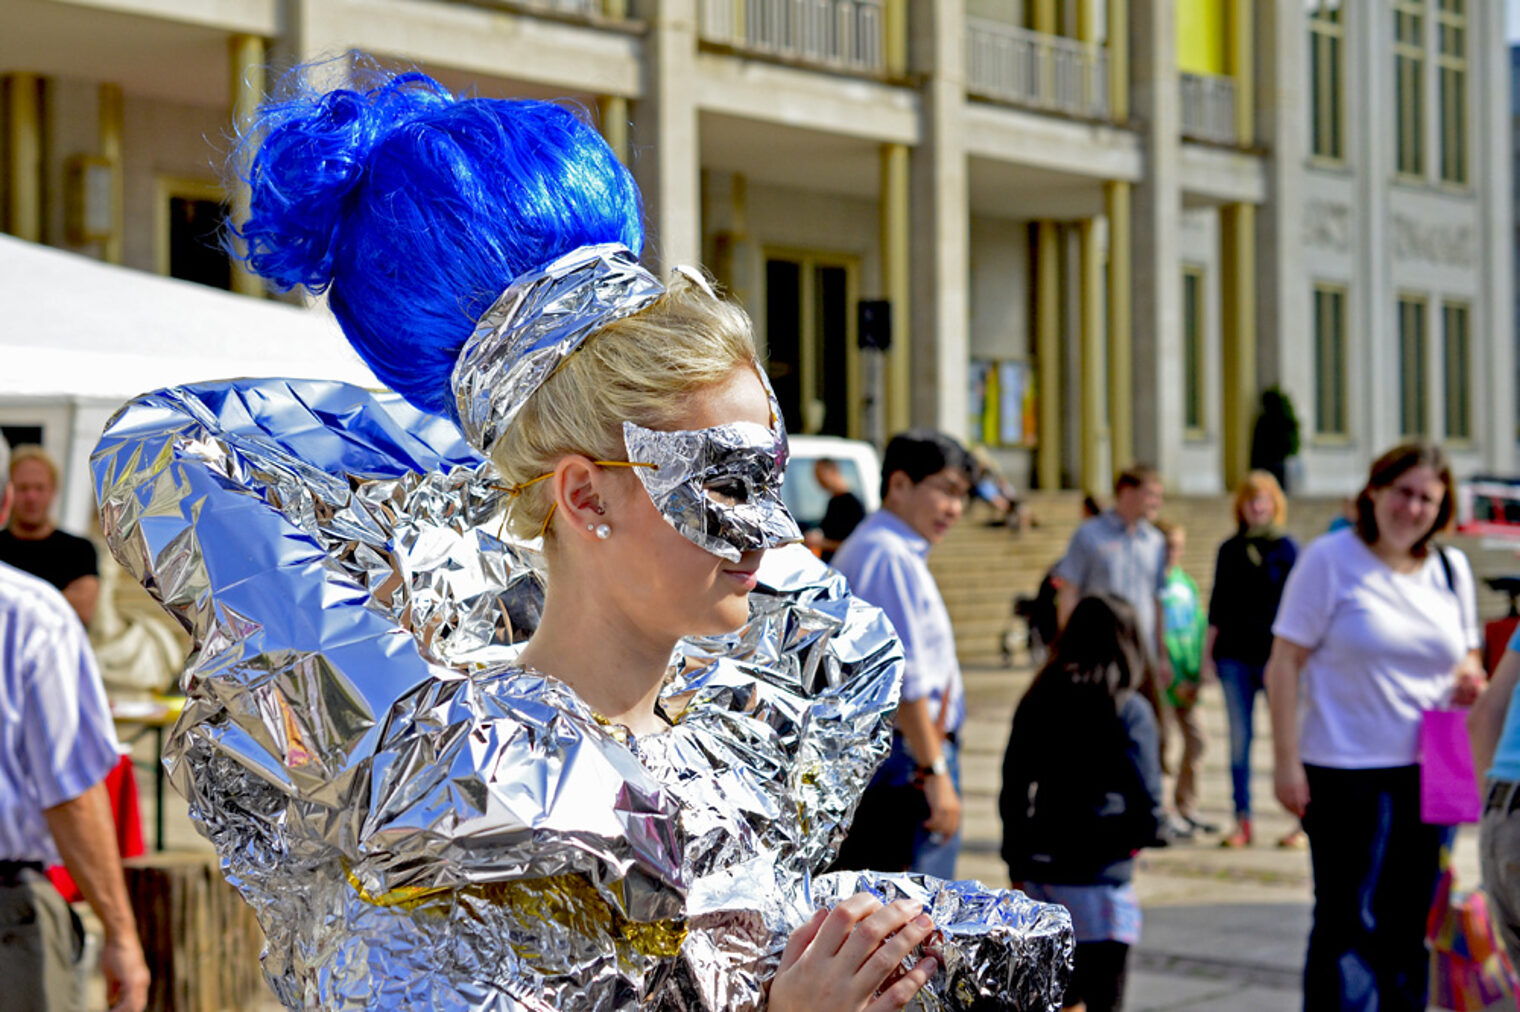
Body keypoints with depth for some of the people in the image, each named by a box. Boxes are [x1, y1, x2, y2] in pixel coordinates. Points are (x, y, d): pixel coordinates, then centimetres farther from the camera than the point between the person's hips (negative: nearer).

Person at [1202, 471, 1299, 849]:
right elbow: (1218, 605, 13)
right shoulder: (1230, 550, 10)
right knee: (1239, 739, 4)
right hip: (1235, 655, 3)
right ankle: (1242, 822, 9)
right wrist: (1208, 654, 8)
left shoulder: (1285, 549, 1)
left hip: (1274, 655, -3)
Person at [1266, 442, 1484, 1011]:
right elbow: (1283, 665, -7)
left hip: (1431, 773, 6)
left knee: (1411, 923, 11)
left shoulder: (1451, 568, 12)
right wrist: (1286, 760, -14)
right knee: (1348, 924, -4)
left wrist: (1469, 682, -1)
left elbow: (1466, 657, 24)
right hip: (1348, 774, -5)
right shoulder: (1330, 560, -5)